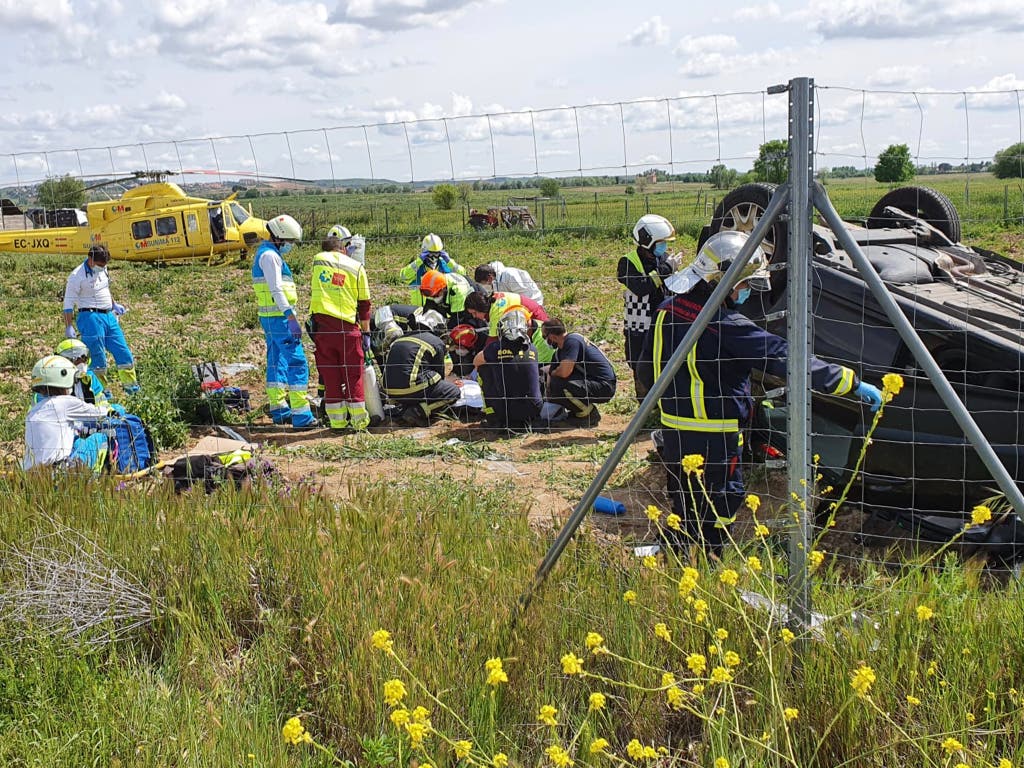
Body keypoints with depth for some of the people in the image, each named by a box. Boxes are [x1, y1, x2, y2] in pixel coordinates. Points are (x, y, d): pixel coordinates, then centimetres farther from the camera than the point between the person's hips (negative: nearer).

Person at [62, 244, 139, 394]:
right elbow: (68, 303, -11)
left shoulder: (102, 269, 9)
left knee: (123, 352, 7)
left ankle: (132, 388, 16)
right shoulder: (77, 276, -12)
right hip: (91, 317, -7)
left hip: (109, 316, 7)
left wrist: (114, 304, 33)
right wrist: (69, 327, -13)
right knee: (98, 360, -4)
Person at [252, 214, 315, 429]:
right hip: (279, 317, -11)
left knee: (277, 361, 15)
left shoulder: (266, 253, 20)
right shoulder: (270, 256, -13)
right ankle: (301, 415, -14)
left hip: (270, 317, 11)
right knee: (297, 362, -12)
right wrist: (291, 317, -26)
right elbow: (276, 290, -21)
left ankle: (279, 409, 22)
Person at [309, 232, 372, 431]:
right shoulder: (356, 267, 5)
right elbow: (364, 304, 6)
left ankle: (337, 420, 11)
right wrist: (366, 332, 11)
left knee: (330, 374, 7)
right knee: (353, 374, 6)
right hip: (347, 325, -2)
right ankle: (358, 420, 9)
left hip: (321, 323, 2)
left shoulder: (317, 260, 10)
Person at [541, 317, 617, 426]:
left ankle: (590, 413, -9)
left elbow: (564, 372, -26)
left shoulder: (572, 340, -17)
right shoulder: (559, 352, 12)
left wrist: (553, 373, -4)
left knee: (558, 384, -27)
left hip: (604, 387, -10)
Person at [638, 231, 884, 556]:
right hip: (712, 438, -8)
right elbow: (786, 358, -21)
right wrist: (852, 382, -13)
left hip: (672, 431, 8)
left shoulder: (668, 309, 2)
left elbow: (647, 370, 11)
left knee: (685, 510, 19)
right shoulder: (726, 326, -22)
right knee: (717, 508, 5)